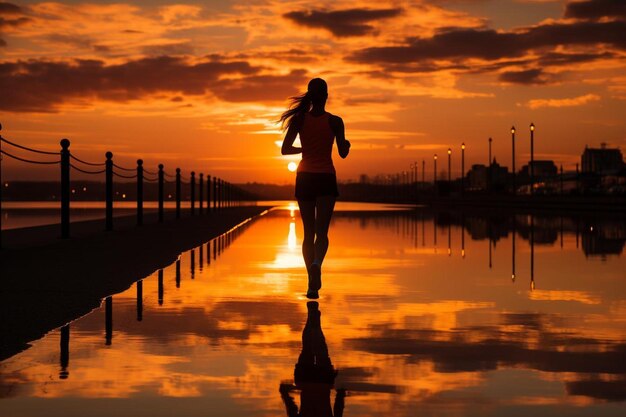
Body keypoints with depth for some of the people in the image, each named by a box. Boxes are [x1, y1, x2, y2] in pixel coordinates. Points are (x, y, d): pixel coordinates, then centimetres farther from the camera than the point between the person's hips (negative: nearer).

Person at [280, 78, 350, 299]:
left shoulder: (300, 119, -2)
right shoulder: (335, 121, -6)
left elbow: (285, 149, -1)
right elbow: (343, 153, -1)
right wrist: (347, 144, 21)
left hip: (305, 178, 2)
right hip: (326, 179, -2)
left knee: (308, 232, 10)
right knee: (321, 231, -3)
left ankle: (312, 284, 9)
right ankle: (316, 263, -35)